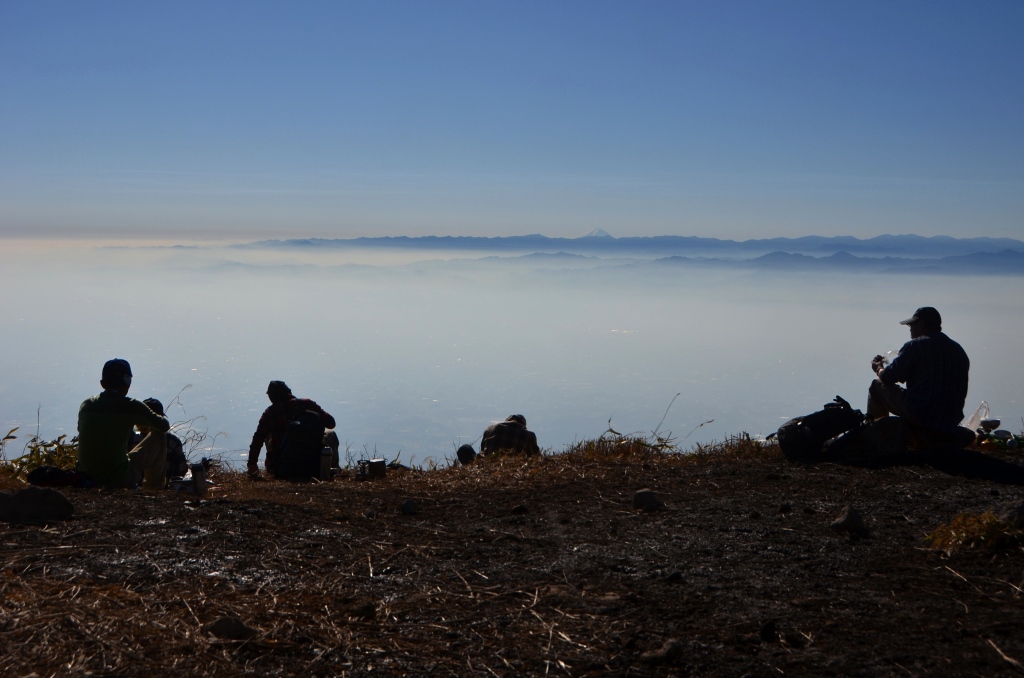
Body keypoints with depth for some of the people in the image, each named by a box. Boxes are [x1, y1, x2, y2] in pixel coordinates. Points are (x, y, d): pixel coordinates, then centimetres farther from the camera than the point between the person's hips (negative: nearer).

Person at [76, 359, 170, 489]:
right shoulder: (131, 406, -10)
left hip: (86, 478, 5)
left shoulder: (86, 405, 3)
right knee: (158, 436, 12)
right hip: (120, 480, -5)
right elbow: (164, 426, 0)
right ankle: (155, 488, 24)